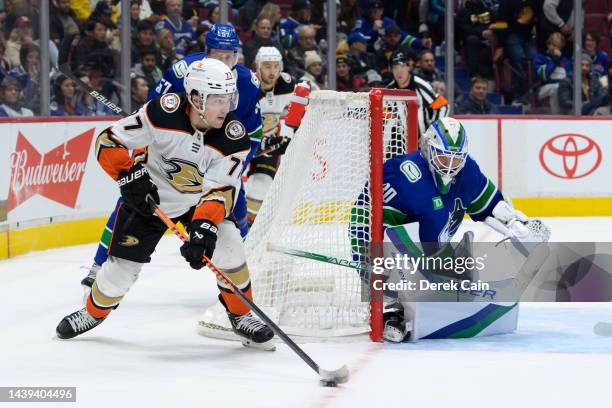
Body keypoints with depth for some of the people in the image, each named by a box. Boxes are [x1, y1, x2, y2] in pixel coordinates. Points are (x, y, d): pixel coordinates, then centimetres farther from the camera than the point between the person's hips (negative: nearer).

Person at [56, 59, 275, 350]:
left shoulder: (234, 137, -23)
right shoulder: (164, 112, -28)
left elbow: (220, 189, -27)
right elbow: (109, 141, -21)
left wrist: (204, 226, -41)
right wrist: (131, 176, -30)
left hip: (197, 200, 1)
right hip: (149, 197, -1)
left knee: (227, 246, -20)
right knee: (123, 265, 0)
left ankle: (241, 316, 0)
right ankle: (94, 312, 30)